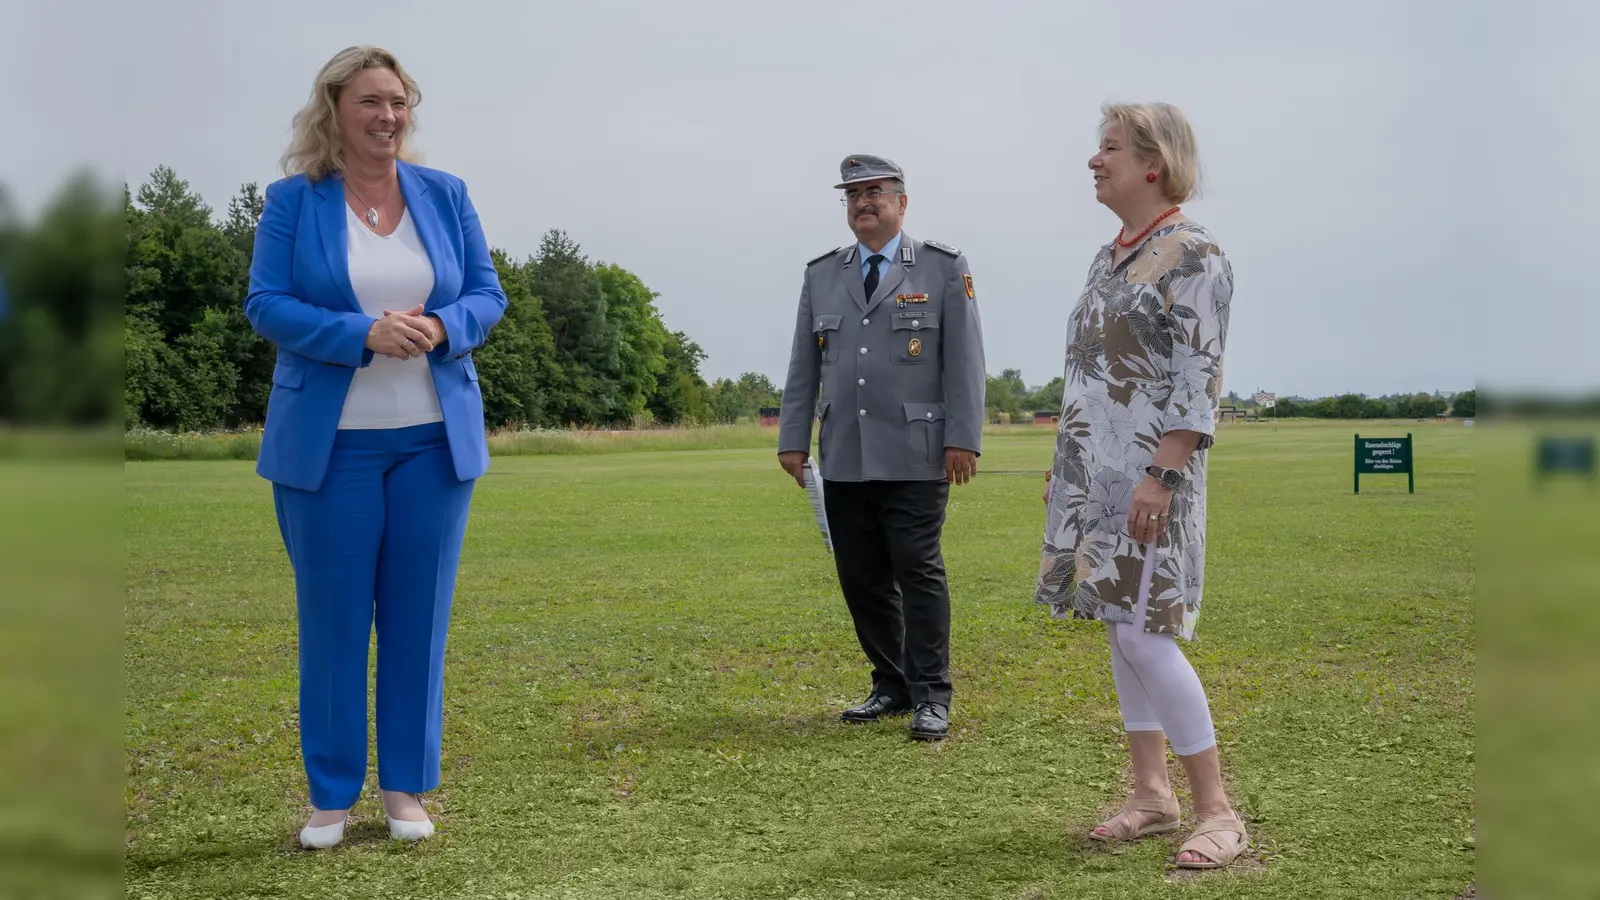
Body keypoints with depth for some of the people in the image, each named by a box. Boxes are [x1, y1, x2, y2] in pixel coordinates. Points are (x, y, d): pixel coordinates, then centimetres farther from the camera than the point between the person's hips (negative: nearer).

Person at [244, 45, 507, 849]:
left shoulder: (445, 195, 6)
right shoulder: (294, 201, -1)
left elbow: (486, 294, 7)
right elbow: (267, 305, -7)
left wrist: (440, 328, -15)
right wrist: (363, 334, -21)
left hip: (434, 439, 2)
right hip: (330, 443, -2)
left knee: (419, 617, 6)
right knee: (331, 618, 3)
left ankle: (406, 787, 17)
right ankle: (331, 793, 14)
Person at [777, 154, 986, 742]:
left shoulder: (944, 268, 2)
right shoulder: (821, 275, 13)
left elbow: (963, 359, -2)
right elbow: (803, 366, 14)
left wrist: (963, 438, -8)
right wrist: (792, 439, 8)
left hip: (915, 458, -4)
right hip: (844, 461, 4)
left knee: (918, 572, -5)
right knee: (861, 579, 6)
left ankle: (930, 698, 2)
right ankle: (891, 687, 18)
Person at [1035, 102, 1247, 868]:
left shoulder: (1192, 255, -10)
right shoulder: (1111, 257, 16)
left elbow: (1197, 380, -17)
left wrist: (1162, 476, -23)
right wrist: (1063, 464, 19)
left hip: (1146, 474, -9)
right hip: (1095, 474, 9)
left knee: (1142, 635, -12)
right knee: (1122, 632, 10)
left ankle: (1217, 811, -4)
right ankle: (1152, 796, 17)